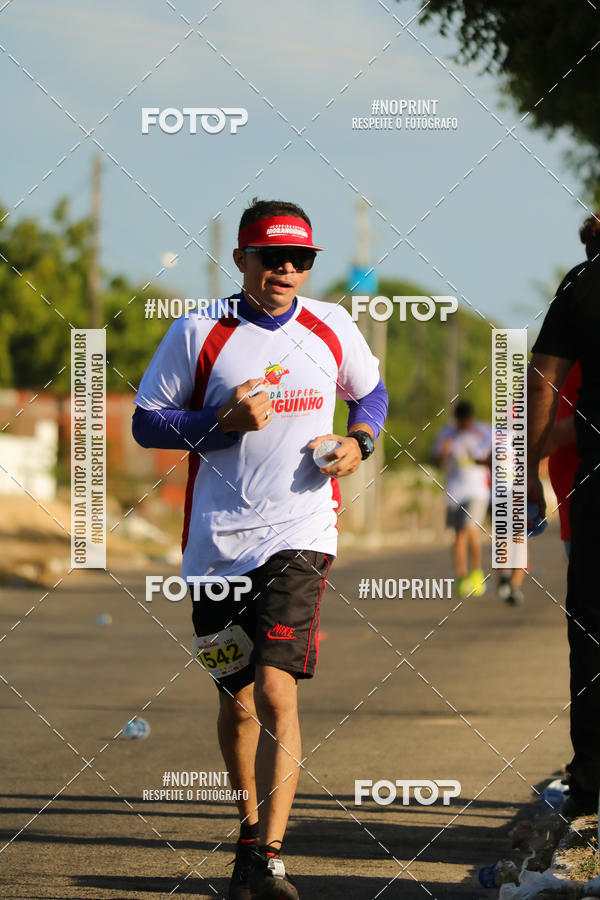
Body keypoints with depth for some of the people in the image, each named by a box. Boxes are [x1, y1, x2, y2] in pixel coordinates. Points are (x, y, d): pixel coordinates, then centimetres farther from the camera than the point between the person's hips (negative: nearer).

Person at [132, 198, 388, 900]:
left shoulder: (331, 327, 5)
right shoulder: (198, 334, -1)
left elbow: (371, 393, 23)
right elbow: (146, 422, 2)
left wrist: (361, 441, 1)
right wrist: (224, 422, -13)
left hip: (299, 534, -1)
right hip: (218, 541, 1)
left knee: (276, 691, -16)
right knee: (236, 699, 12)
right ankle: (251, 833, 35)